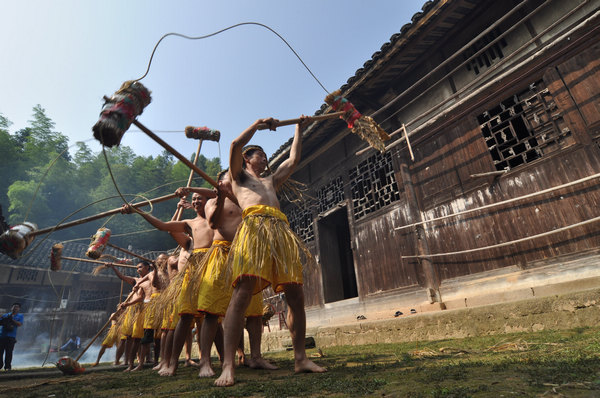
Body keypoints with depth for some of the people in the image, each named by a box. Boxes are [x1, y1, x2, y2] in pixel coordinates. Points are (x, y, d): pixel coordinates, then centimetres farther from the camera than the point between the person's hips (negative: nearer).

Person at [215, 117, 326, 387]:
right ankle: (228, 366, -17)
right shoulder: (238, 175, 25)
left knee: (296, 296, -2)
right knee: (242, 293, -19)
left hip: (281, 231, 6)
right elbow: (235, 145, 9)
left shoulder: (271, 181, 38)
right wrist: (259, 123, 19)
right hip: (254, 227, -5)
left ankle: (300, 358, 7)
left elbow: (293, 159, 41)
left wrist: (299, 128, 49)